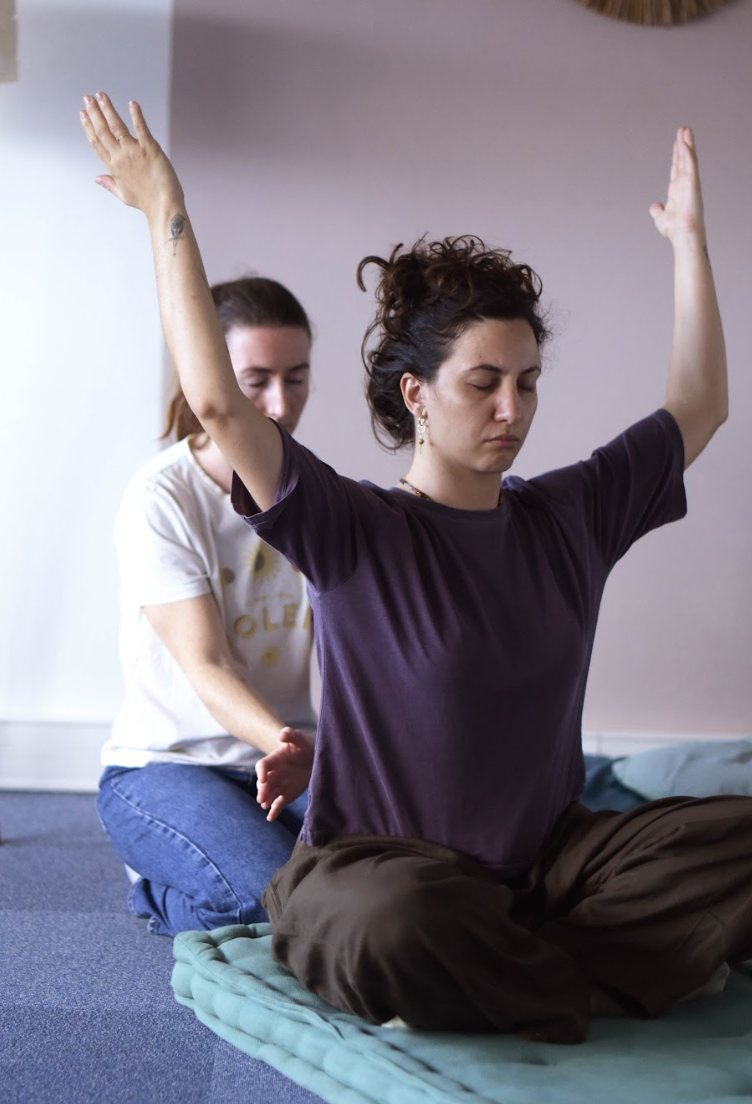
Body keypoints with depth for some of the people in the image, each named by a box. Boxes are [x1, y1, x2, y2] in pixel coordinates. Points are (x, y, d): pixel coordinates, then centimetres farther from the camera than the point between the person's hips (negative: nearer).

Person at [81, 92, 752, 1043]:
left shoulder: (569, 516, 10)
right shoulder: (353, 532, -6)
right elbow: (216, 402, -19)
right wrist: (164, 214, -14)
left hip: (547, 856, 5)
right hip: (384, 855, -5)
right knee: (395, 919, -41)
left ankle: (488, 977, -16)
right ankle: (603, 980, -15)